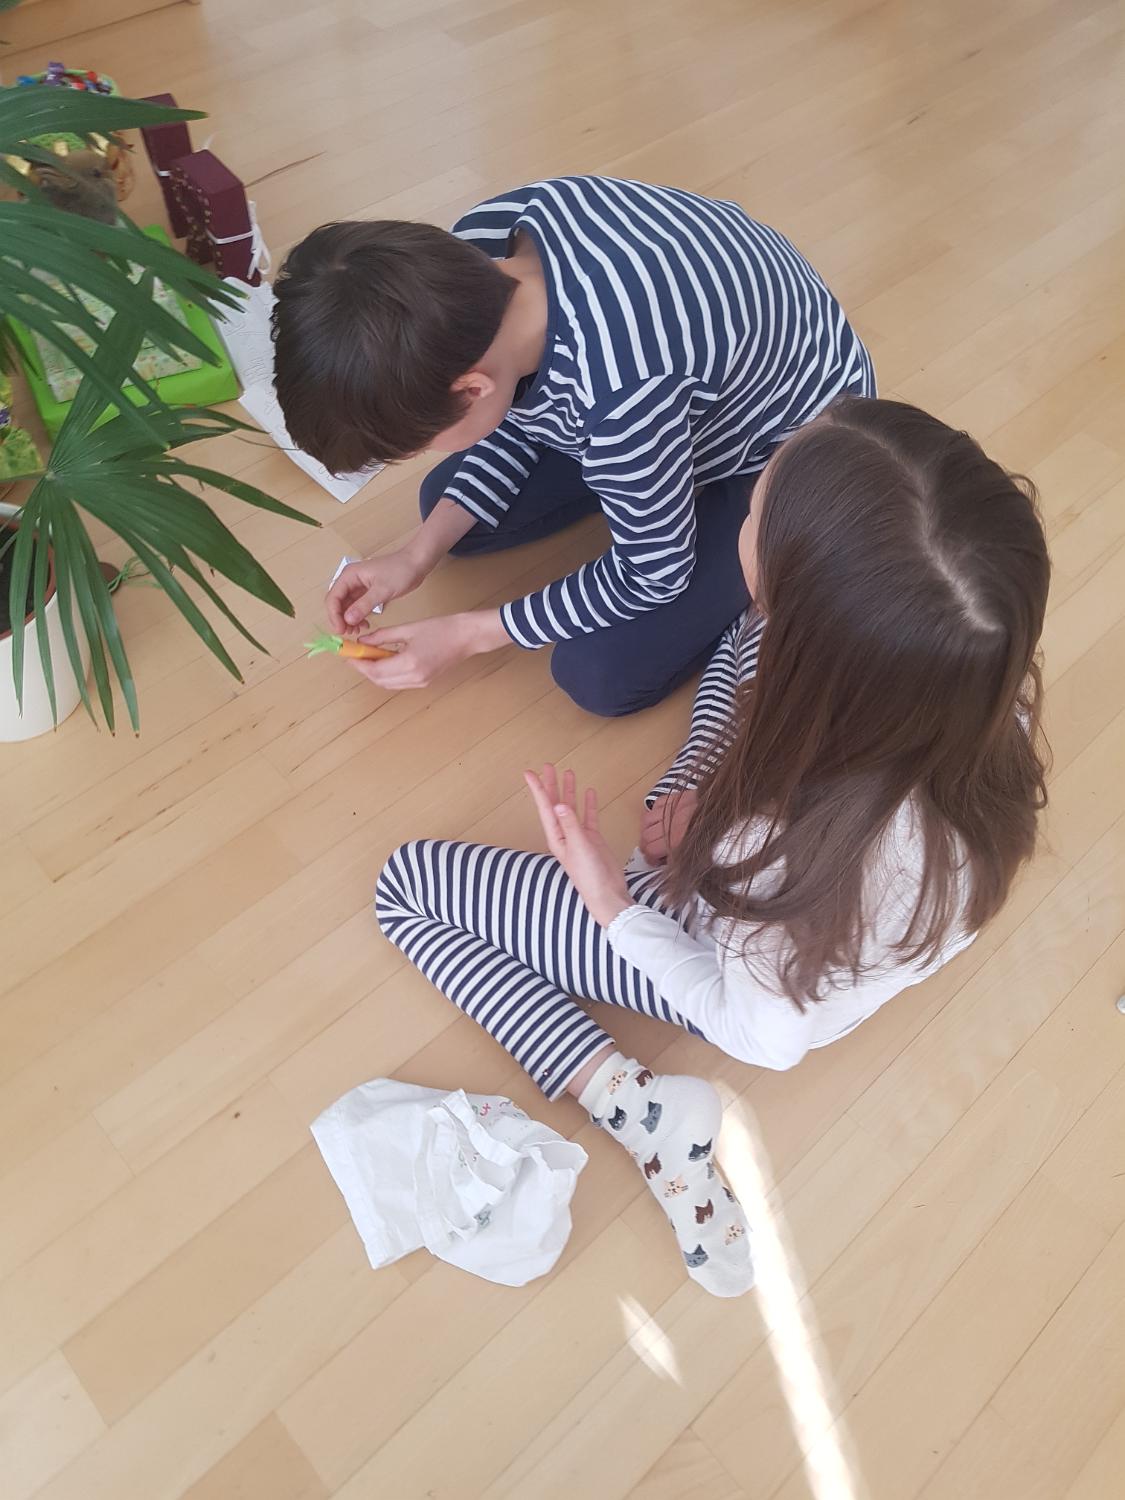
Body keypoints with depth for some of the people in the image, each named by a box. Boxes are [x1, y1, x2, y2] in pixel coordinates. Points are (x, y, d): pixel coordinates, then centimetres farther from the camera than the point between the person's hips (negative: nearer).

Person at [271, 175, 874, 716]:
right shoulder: (476, 250, -21)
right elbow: (519, 414, -2)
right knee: (448, 510, 4)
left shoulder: (621, 398, -43)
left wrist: (468, 633, -17)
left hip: (787, 452, -6)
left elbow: (655, 575, -24)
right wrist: (417, 554, -10)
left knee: (602, 675, -16)